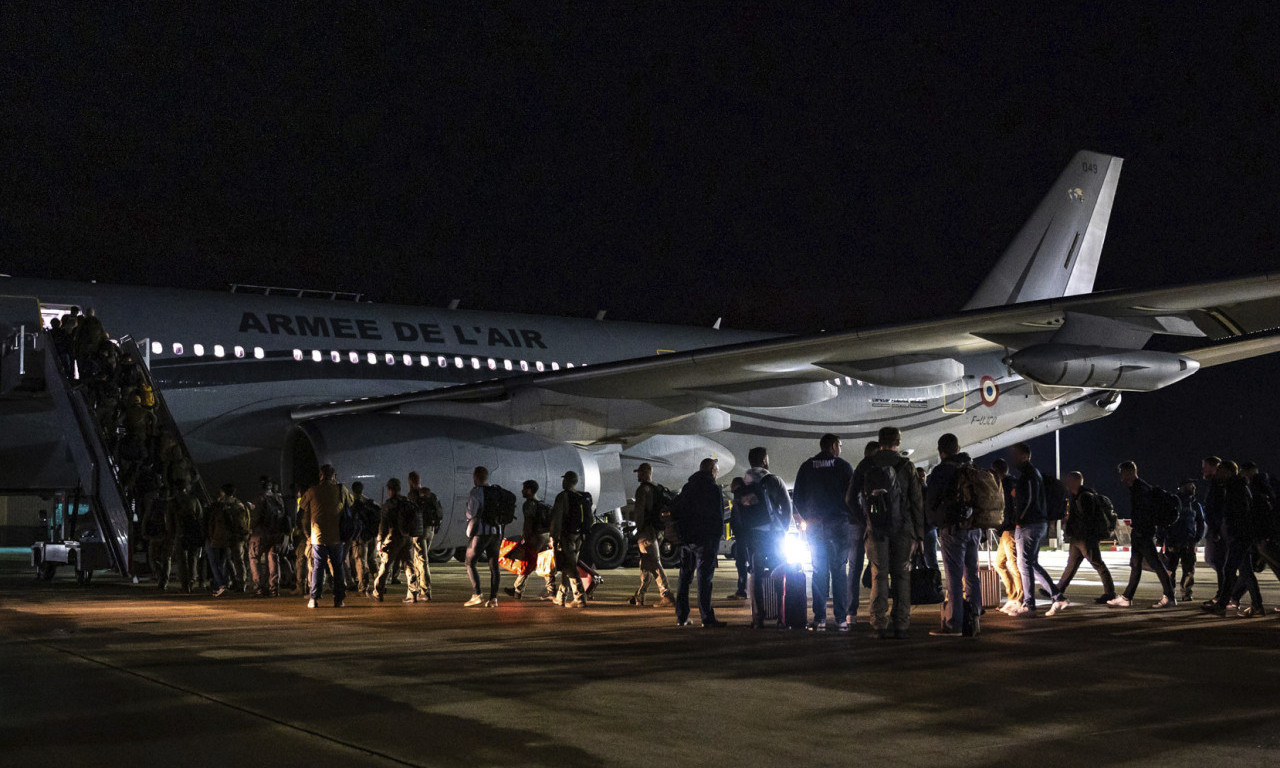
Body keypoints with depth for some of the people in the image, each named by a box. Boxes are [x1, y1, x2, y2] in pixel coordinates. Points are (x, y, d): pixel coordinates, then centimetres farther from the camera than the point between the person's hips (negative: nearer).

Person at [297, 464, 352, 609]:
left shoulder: (312, 491, -3)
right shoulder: (341, 490, -3)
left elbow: (302, 508, 9)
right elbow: (350, 504, 11)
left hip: (318, 535, 0)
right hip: (336, 536, 0)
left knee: (317, 567, 5)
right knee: (337, 567, 8)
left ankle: (314, 598, 1)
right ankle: (338, 599, 7)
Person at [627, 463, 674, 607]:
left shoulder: (643, 489, -11)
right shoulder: (655, 489, 17)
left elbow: (639, 511, -17)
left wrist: (639, 529, -14)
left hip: (646, 530, -10)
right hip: (654, 530, 10)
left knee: (654, 564, -11)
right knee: (645, 564, 15)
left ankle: (667, 596, -16)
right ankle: (639, 597, 23)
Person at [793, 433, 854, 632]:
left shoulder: (806, 468, 7)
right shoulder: (843, 466, 0)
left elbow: (798, 498, 8)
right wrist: (850, 516, 11)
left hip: (815, 526, 2)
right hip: (839, 524, -2)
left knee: (819, 571, 4)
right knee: (839, 571, 1)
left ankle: (819, 618, -1)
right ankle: (841, 618, -2)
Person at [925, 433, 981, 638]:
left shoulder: (941, 471, -8)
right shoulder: (972, 469, 13)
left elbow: (931, 501, -5)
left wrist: (932, 523, 11)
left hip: (953, 529, -7)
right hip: (974, 527, 7)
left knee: (954, 577, -6)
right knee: (971, 575, 9)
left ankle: (953, 624, -5)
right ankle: (971, 623, 10)